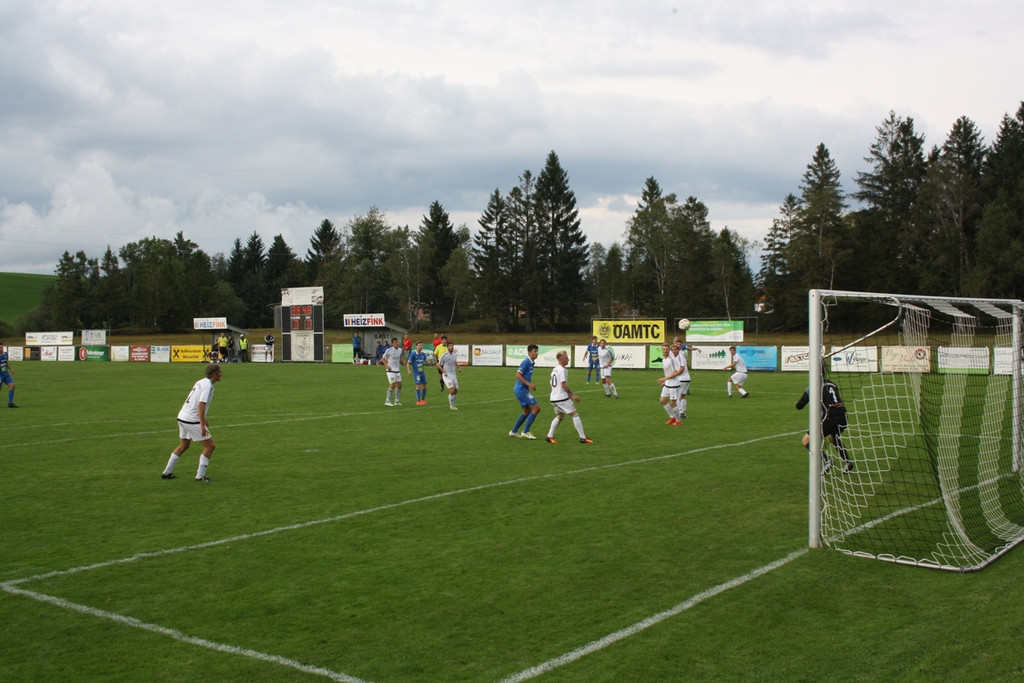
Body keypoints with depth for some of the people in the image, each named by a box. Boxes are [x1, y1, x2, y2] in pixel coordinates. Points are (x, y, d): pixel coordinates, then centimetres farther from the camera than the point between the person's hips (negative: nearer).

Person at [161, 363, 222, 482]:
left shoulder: (201, 382, 13)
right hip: (192, 420, -9)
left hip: (182, 417, 9)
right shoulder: (208, 385, -15)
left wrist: (202, 420, 33)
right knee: (210, 445, -2)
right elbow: (201, 405, -25)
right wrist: (202, 425, -29)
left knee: (183, 446, 24)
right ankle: (200, 476, 1)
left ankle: (167, 472, 31)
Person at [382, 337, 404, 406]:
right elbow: (383, 358, -3)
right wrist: (386, 365, -18)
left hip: (397, 370, 6)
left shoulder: (400, 350, 7)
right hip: (390, 370, -6)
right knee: (392, 385, -12)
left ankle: (397, 401, 15)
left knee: (399, 385, 4)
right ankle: (387, 401, -3)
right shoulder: (389, 350, -11)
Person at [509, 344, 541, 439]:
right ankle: (525, 432, -8)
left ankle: (513, 431, 24)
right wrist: (529, 384, -23)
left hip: (523, 390, 10)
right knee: (536, 408, -11)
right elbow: (518, 375, -20)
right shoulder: (526, 362, -15)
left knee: (527, 411, 17)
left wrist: (530, 385, 18)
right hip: (521, 389, -10)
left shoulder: (531, 363, 14)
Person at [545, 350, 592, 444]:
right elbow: (563, 385, -19)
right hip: (562, 398, -9)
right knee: (575, 415, -4)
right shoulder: (562, 370, -13)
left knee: (559, 416, 21)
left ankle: (550, 436, 13)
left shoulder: (554, 369, 16)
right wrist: (572, 395, -14)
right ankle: (582, 438, -5)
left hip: (554, 398, 9)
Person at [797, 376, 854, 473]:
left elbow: (799, 406, 5)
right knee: (833, 437, 37)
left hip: (830, 418, -6)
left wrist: (798, 403, 29)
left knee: (807, 440, 5)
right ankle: (847, 461, 23)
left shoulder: (812, 388, 2)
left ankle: (825, 461, -13)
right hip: (843, 416, 6)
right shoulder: (832, 384, 18)